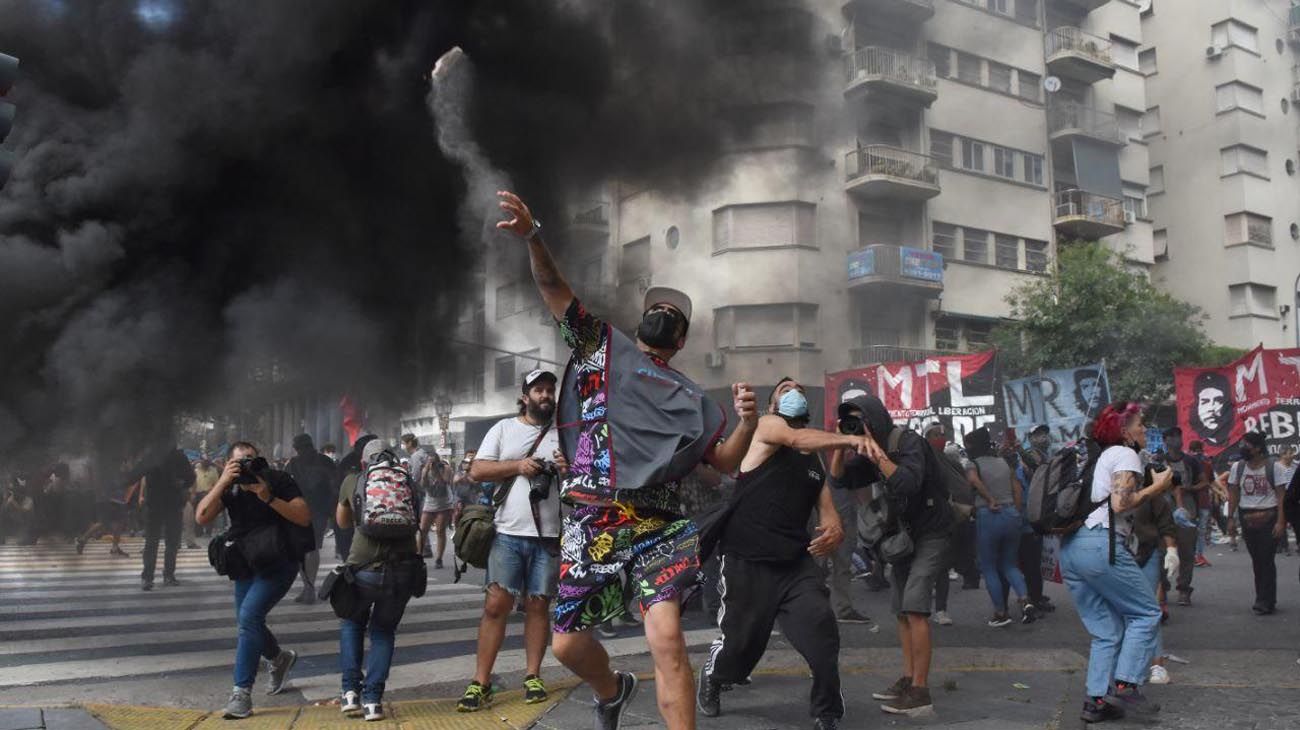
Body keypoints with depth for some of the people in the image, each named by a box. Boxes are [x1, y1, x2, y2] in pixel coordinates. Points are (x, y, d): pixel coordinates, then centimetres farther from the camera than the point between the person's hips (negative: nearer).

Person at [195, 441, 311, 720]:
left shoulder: (279, 480, -10)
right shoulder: (230, 488, 0)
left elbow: (304, 518, -16)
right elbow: (202, 517, -15)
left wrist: (269, 498, -26)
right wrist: (222, 482, -23)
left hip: (278, 563, -6)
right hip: (246, 563, 6)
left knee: (249, 615, -21)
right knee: (248, 623, 13)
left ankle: (242, 692, -15)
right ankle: (280, 659, 44)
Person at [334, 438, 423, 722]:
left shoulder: (352, 482, 11)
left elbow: (342, 521, 28)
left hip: (365, 567, -1)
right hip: (404, 567, 1)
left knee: (352, 623, 24)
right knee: (384, 630, 19)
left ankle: (351, 690, 12)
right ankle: (372, 699, 8)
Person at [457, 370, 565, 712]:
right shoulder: (504, 428, 8)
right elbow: (477, 470, 2)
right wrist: (518, 466, -11)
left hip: (550, 535, 1)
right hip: (508, 533, -1)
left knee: (538, 606, 8)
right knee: (496, 605, -3)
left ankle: (533, 677, 16)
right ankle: (481, 683, 2)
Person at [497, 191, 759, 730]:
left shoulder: (689, 398, 15)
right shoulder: (601, 345, 12)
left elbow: (726, 461, 11)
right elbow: (554, 288, 5)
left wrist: (747, 422, -9)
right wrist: (533, 235, -11)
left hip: (655, 526, 0)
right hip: (591, 521, 1)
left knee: (666, 637, -19)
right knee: (568, 644, 9)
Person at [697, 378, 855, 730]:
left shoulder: (816, 459, 17)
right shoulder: (767, 425, 0)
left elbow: (827, 513, 12)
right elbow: (797, 439, -23)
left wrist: (834, 531, -13)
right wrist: (850, 439, -37)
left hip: (796, 563, 4)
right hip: (747, 562, -4)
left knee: (823, 637, -15)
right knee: (740, 645, 7)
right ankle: (711, 679, 42)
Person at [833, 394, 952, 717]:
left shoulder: (908, 441, -19)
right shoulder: (870, 454, 4)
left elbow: (909, 484, -34)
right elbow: (838, 480, 1)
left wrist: (878, 454, -35)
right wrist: (841, 445, -11)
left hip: (931, 532, -9)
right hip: (903, 534, 9)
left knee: (915, 606, -17)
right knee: (901, 610, 10)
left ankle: (921, 692, -15)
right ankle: (908, 679, 18)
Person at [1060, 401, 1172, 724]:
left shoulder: (1101, 457, 26)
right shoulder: (1125, 454, 0)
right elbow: (1120, 503, -13)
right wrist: (1156, 488, -2)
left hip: (1070, 546, 9)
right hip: (1101, 545, -9)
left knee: (1107, 631, 12)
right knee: (1146, 613, 3)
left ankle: (1096, 701, 7)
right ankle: (1125, 685, -4)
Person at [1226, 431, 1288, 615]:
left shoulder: (1272, 467, -5)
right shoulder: (1237, 467, 6)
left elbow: (1281, 496, -6)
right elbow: (1233, 495, 8)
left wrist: (1280, 521, -13)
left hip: (1268, 518, -4)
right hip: (1247, 519, 4)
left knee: (1266, 560, -5)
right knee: (1256, 560, 9)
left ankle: (1265, 601, 0)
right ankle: (1265, 600, 19)